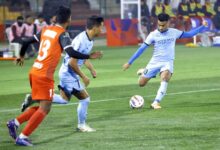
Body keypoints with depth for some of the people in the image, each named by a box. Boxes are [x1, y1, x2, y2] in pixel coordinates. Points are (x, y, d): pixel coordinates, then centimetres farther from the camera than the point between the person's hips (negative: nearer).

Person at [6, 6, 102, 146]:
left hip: (34, 72, 8)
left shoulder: (46, 30, 12)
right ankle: (23, 137, -6)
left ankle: (15, 122, 11)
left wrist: (21, 56, 35)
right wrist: (90, 56, -16)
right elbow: (71, 53, -24)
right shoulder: (63, 34, -10)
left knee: (43, 108, 18)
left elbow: (27, 42, 18)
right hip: (44, 76, -8)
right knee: (44, 109, -3)